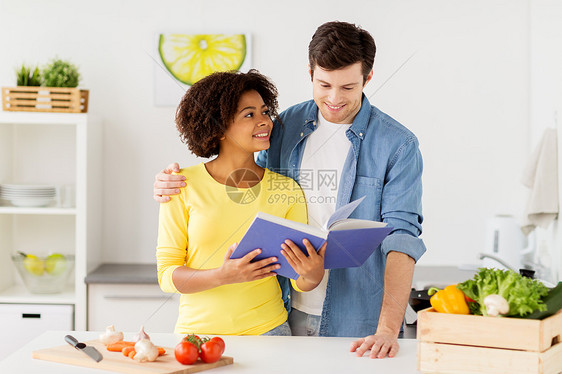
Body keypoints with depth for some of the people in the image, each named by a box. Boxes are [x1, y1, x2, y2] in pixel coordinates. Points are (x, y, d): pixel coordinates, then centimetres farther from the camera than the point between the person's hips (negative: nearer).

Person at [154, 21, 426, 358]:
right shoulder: (284, 127, 4)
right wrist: (173, 188, -2)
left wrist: (388, 329, -27)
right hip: (289, 315, 4)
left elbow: (402, 235, -16)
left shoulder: (397, 144, -9)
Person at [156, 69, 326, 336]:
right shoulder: (184, 185, -2)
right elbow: (167, 275, -2)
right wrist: (222, 276, -19)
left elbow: (300, 283, 7)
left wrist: (314, 274, -17)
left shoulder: (287, 190, 4)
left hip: (266, 328, 1)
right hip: (198, 331, -1)